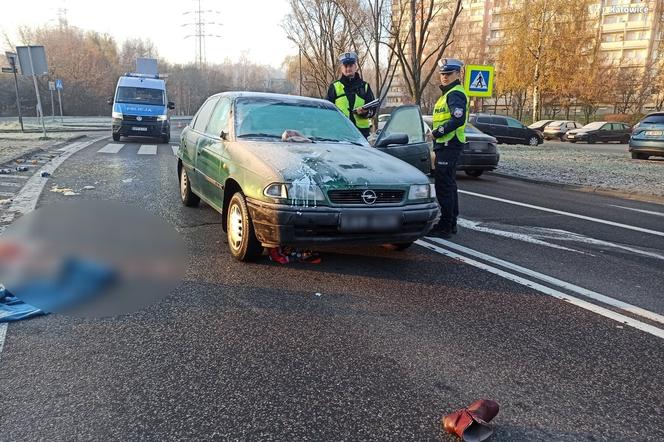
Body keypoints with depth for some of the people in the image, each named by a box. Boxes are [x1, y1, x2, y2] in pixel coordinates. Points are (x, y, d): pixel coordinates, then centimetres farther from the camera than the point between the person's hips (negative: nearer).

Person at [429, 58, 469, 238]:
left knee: (443, 186, -9)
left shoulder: (455, 94, -12)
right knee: (449, 185, 15)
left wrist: (437, 132, -17)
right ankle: (451, 223, 24)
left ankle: (445, 226, -5)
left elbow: (458, 120, -25)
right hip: (447, 145, 11)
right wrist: (437, 134, 14)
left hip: (448, 145, -11)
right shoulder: (448, 93, 21)